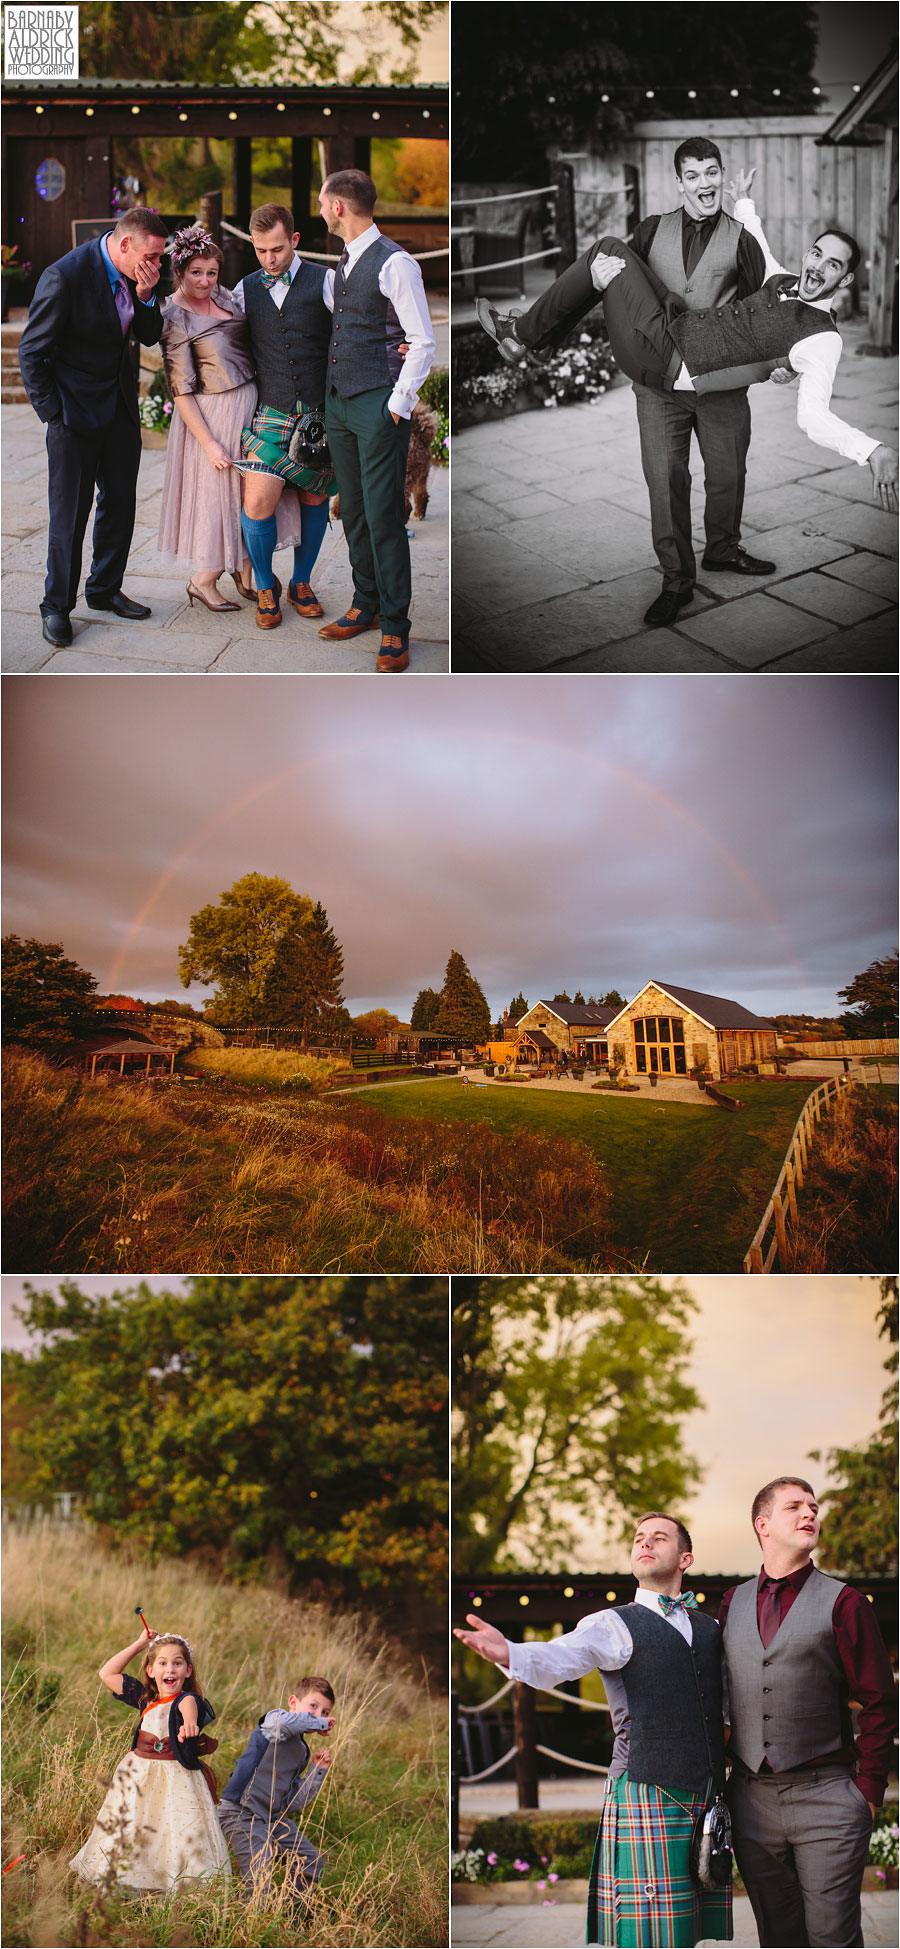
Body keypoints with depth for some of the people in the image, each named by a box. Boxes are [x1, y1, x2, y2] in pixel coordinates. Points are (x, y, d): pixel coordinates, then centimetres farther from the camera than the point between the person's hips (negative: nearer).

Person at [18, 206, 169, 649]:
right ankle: (57, 605, 11)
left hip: (120, 407, 7)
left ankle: (104, 589, 29)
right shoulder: (64, 276, -21)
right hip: (76, 409, -7)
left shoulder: (134, 276, -2)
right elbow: (33, 351, -15)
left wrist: (146, 297, -12)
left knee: (120, 501, 13)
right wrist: (52, 413, -12)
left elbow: (149, 337, 6)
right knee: (69, 511, -1)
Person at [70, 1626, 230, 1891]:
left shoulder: (186, 1699, -13)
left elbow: (189, 1703, -39)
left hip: (176, 1780, -6)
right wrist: (139, 1644, 9)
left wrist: (189, 1722, -63)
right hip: (138, 1777, 7)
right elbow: (107, 1673, 13)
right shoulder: (146, 1699, 7)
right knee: (128, 1835, 12)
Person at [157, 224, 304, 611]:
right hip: (214, 415, -7)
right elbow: (181, 391, -16)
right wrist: (209, 443, -18)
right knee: (224, 490, 1)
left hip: (251, 402, 7)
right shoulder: (174, 318, -15)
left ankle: (244, 573, 23)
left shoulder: (222, 295, 5)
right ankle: (203, 580, 16)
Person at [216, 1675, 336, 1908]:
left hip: (274, 1817, 9)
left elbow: (295, 1803, 13)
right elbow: (281, 1722, -37)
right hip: (242, 1813, -9)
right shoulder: (274, 1719, -7)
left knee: (310, 1860, 10)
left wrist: (318, 1770, 5)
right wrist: (319, 1724, -20)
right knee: (260, 1871, -21)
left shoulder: (301, 1752, 17)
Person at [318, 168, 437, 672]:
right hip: (338, 402, 8)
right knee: (353, 511, 13)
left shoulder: (394, 263, -12)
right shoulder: (340, 265, 13)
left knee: (384, 516, -8)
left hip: (379, 405, -8)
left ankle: (395, 628, -2)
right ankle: (366, 606, 24)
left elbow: (423, 342, -14)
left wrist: (399, 404, -14)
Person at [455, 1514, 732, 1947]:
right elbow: (559, 1658, -19)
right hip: (647, 1796, -4)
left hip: (709, 1798, 4)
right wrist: (509, 1654, -39)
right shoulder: (615, 1625, 1)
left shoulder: (711, 1630, 18)